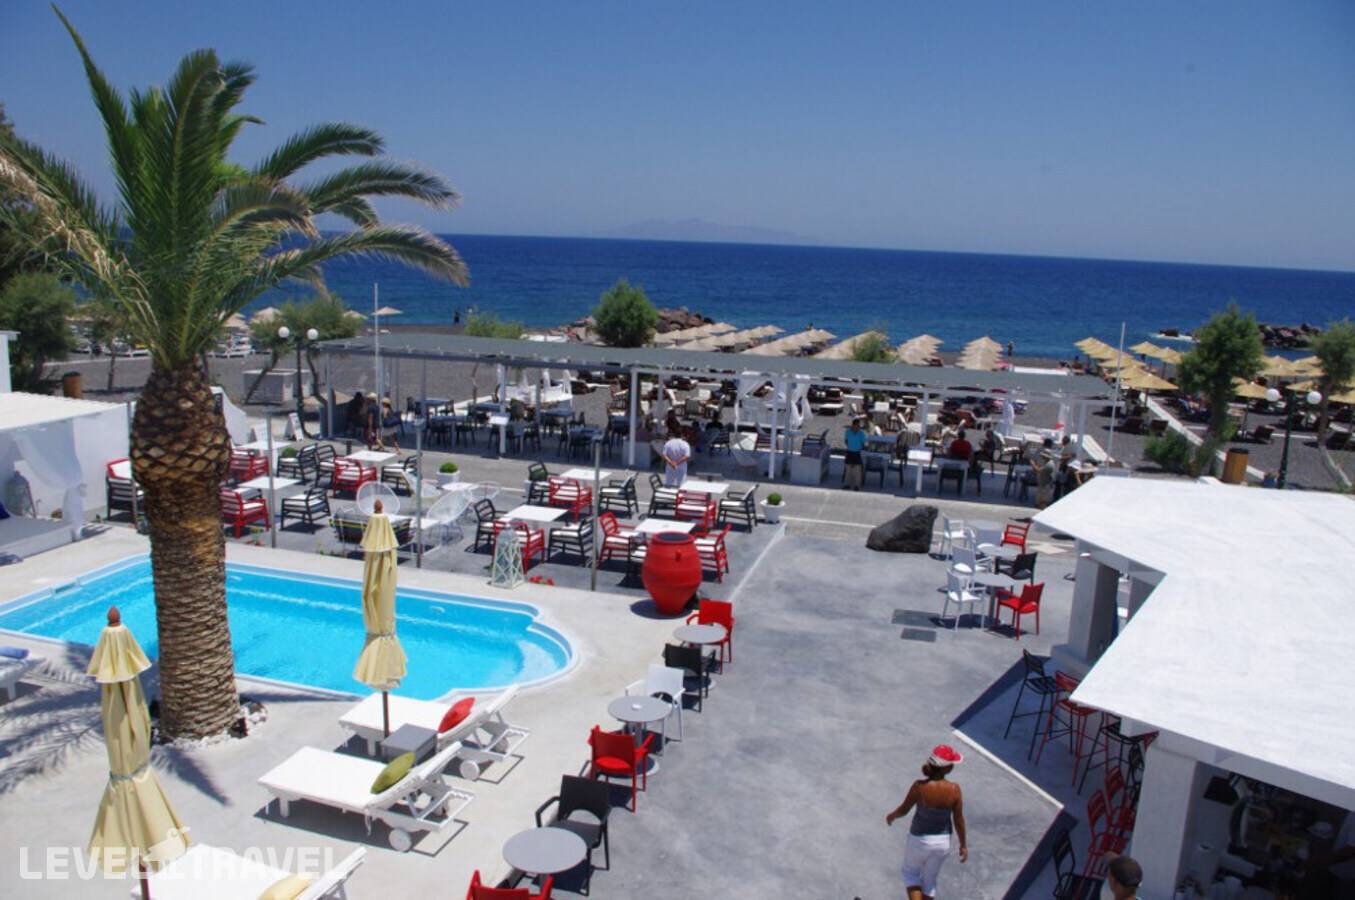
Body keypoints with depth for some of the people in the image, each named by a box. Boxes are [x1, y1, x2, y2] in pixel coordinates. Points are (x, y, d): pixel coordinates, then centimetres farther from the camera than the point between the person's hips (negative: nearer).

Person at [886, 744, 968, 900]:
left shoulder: (919, 786, -25)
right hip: (943, 841, 2)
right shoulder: (954, 789, -21)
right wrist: (963, 845, 6)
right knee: (930, 880, 25)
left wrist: (891, 816, 10)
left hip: (920, 839, -2)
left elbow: (903, 810, -11)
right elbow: (958, 820, -10)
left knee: (910, 873, 25)